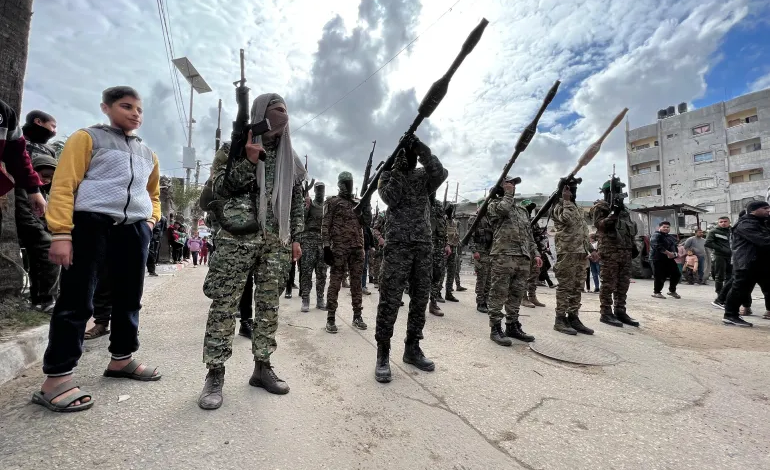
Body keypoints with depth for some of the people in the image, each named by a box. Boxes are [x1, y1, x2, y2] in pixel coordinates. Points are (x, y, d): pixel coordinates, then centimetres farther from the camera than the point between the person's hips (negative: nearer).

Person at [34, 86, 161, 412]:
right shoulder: (88, 138, 4)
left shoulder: (148, 154, 21)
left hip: (134, 230, 6)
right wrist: (61, 233, -15)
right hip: (91, 223, -5)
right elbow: (63, 185, -5)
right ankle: (56, 378, 2)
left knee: (129, 298, 10)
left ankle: (122, 359, 24)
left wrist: (151, 220, 13)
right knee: (76, 300, -5)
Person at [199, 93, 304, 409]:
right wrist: (249, 160, -15)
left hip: (276, 242, 4)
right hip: (237, 238, -3)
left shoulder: (290, 158, 16)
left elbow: (297, 201, 16)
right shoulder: (234, 148, 6)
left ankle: (262, 367, 19)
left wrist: (295, 238, 10)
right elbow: (219, 187, -4)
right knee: (225, 304, -1)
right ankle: (215, 374, 11)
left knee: (269, 305, 7)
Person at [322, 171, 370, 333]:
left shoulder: (358, 202, 18)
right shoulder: (332, 202, 4)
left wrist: (366, 203, -2)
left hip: (358, 247, 5)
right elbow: (325, 225, -3)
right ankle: (330, 318, 5)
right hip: (339, 248, -4)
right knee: (335, 282, -2)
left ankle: (357, 316, 17)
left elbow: (367, 221, 12)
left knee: (356, 282, 8)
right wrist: (326, 246, -11)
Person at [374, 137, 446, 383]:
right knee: (390, 300, -5)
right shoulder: (387, 175, 7)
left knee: (420, 299, 8)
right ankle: (383, 354, 5)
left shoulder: (424, 175, 14)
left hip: (423, 246, 4)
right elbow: (390, 199, -11)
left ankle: (412, 348, 22)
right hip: (397, 245, -4)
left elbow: (441, 173, -8)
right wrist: (398, 168, -10)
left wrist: (424, 151, -14)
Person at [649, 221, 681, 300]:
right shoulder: (656, 236, -9)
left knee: (676, 275, 9)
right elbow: (658, 246, -21)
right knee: (660, 277, -8)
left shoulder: (671, 237, 20)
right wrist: (668, 253, -22)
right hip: (658, 259, -8)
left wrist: (674, 253, 1)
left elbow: (675, 246, 21)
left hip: (669, 259, 9)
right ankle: (656, 292, 7)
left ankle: (672, 291, 27)